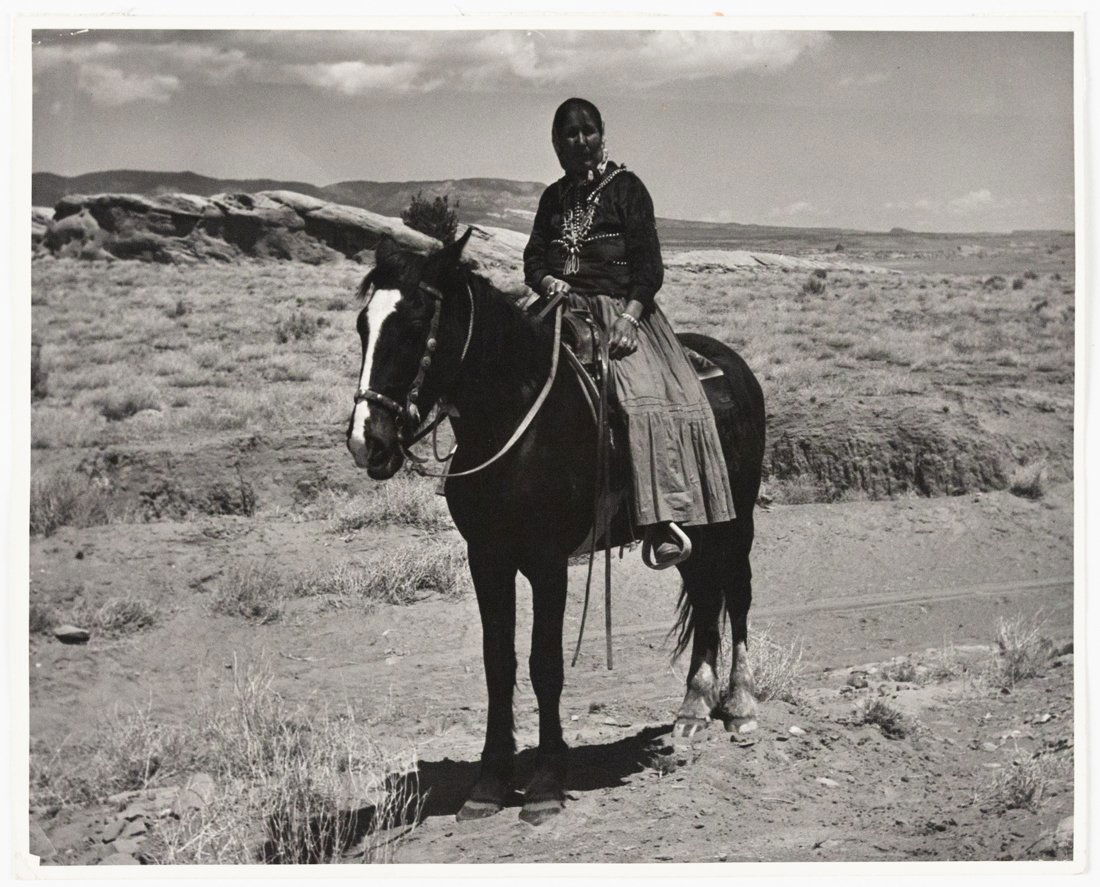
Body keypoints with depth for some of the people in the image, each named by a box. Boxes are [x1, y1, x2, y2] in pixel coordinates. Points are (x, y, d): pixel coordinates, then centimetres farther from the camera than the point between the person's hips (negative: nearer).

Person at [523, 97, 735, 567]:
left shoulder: (626, 187, 6)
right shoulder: (554, 197, 20)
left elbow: (649, 265, -2)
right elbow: (533, 259, 17)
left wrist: (629, 317, -17)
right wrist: (549, 282, -7)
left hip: (622, 309, -4)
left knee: (649, 394, -27)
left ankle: (664, 520, -33)